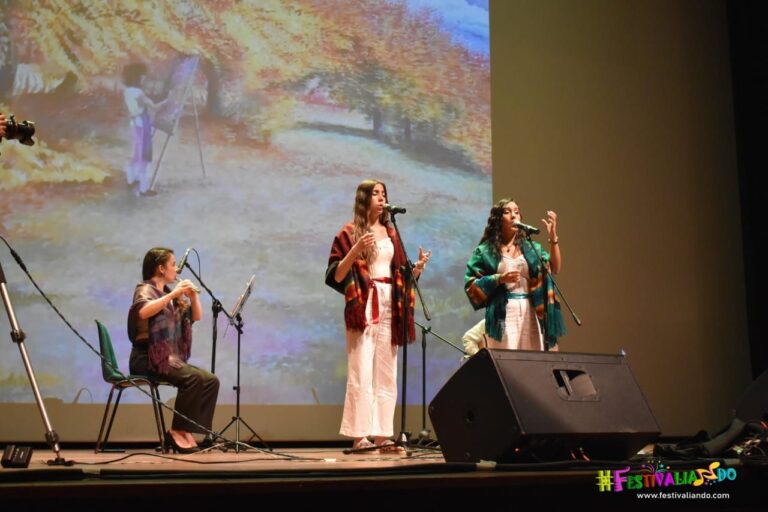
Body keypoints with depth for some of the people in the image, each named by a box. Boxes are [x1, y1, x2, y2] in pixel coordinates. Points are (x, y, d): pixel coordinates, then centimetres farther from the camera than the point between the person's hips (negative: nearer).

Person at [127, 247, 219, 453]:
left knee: (211, 380, -9)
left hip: (171, 358, 8)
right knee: (195, 378, -27)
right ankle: (176, 432, -16)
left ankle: (188, 432, -9)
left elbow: (197, 316, 17)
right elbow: (143, 312, -29)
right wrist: (173, 294, -25)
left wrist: (194, 295, -1)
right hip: (148, 358, -8)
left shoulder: (170, 293, 18)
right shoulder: (145, 289, -5)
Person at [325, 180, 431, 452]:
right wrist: (355, 250, -20)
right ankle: (359, 436, -6)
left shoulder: (391, 233, 17)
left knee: (386, 374, 4)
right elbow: (336, 276, -6)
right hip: (364, 307, -5)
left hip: (389, 307, 5)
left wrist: (417, 267, -1)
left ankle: (382, 435, 7)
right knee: (361, 373, -9)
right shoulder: (350, 233, 1)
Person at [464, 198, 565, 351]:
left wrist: (553, 237, -11)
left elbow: (555, 268, 0)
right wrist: (499, 279, -13)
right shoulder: (486, 251, 5)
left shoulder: (531, 248, 13)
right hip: (503, 315, -3)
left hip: (530, 312, 3)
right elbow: (471, 284, -1)